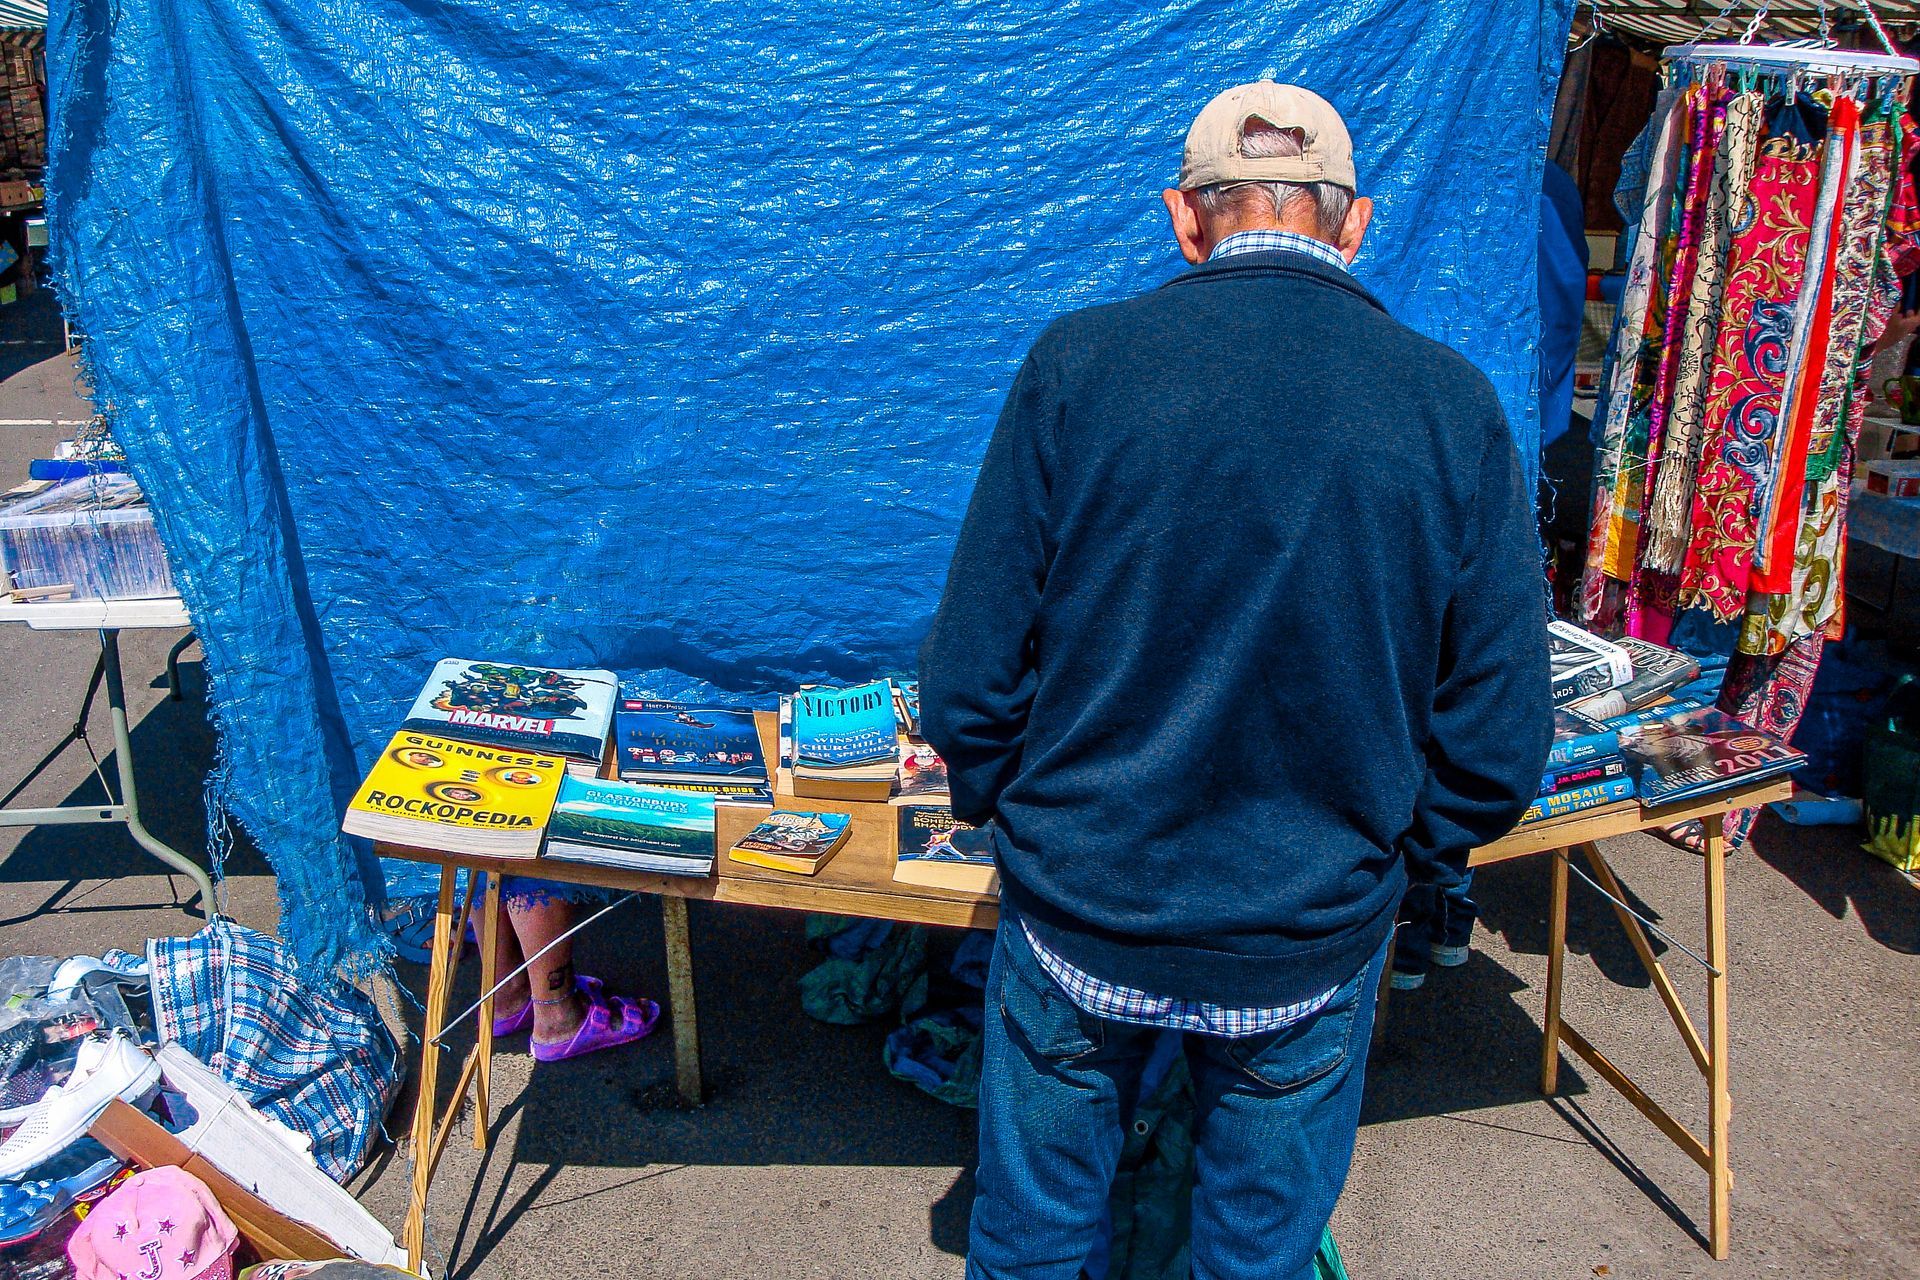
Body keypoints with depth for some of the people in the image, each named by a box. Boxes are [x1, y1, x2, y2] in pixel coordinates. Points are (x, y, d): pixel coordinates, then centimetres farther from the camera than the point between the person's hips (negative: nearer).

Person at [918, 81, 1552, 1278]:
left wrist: (1018, 816, 8)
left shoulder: (1075, 366, -13)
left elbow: (968, 684, -11)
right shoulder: (1456, 406, -10)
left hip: (1082, 915, 0)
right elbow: (1499, 742, -6)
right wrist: (1386, 864, 11)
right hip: (1310, 951, 1)